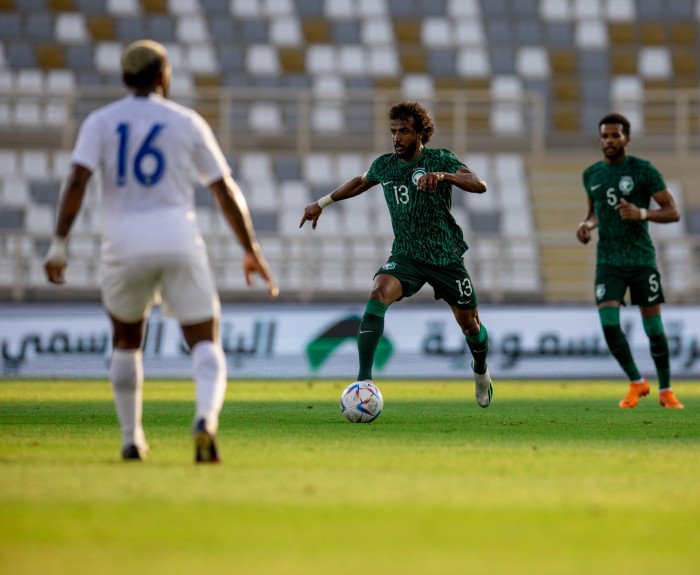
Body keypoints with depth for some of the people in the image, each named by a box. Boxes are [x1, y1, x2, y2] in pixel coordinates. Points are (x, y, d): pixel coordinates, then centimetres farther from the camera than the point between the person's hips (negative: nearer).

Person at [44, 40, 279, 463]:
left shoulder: (101, 122, 8)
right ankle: (206, 420, -30)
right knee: (206, 345, 1)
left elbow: (77, 182, -8)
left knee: (127, 342, 26)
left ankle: (131, 439, 24)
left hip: (125, 245, 1)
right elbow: (227, 193, 8)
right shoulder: (188, 123, 8)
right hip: (179, 241, -1)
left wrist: (59, 246, -9)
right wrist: (252, 252, 15)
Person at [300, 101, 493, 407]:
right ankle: (363, 379, -33)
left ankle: (480, 368, 47)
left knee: (470, 325, 10)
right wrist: (322, 203, 28)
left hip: (446, 256, -2)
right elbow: (360, 182, 26)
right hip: (406, 255, 2)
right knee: (377, 296, -28)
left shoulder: (440, 159, -9)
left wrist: (442, 175, -39)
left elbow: (479, 185, -23)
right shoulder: (384, 165, 3)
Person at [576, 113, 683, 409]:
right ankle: (636, 383, 5)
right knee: (609, 323, -13)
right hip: (608, 262, 3)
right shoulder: (592, 175, 8)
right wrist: (586, 224, 3)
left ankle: (666, 391, 16)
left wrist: (641, 214, -24)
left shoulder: (644, 170, -6)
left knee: (654, 327, 0)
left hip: (642, 259, -3)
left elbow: (673, 212, -7)